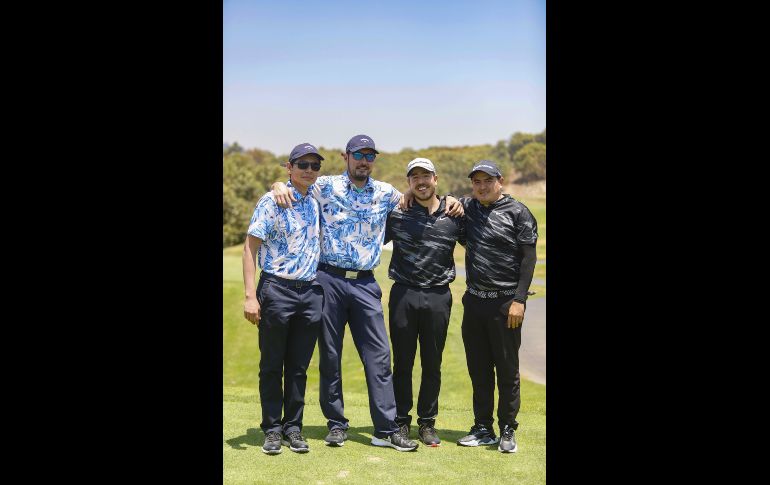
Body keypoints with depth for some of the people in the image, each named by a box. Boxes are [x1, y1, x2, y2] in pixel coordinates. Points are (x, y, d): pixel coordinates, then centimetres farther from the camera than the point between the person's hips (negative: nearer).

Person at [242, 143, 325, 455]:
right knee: (272, 365, 4)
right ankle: (272, 429, 15)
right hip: (277, 289, -5)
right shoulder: (272, 201, -5)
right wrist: (250, 296, -15)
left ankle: (293, 428, 19)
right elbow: (250, 247, -8)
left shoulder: (317, 204, 13)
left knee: (299, 367, 9)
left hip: (311, 292, 5)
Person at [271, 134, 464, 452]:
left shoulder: (386, 193, 10)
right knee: (330, 354, 6)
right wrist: (280, 185, -14)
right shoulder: (325, 187, 2)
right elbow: (292, 183, 10)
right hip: (330, 280, -2)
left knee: (379, 354, -2)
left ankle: (386, 430, 3)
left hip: (365, 283, 2)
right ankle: (336, 424, 18)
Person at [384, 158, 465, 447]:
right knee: (402, 363, 6)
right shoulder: (396, 214, 1)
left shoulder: (454, 215, 4)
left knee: (432, 364, 9)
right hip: (404, 296, -1)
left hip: (438, 297, 1)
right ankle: (401, 421, 18)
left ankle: (427, 423, 21)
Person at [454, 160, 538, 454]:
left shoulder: (517, 212, -4)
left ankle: (508, 432, 12)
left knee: (507, 370, 2)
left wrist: (519, 300, -14)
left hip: (505, 302, -5)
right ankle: (483, 430, 21)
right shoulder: (467, 207, 10)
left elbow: (528, 258, -7)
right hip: (474, 300, 5)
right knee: (478, 369, 11)